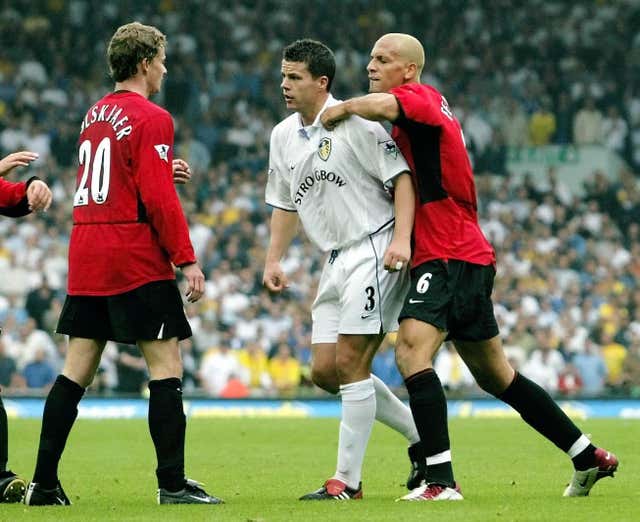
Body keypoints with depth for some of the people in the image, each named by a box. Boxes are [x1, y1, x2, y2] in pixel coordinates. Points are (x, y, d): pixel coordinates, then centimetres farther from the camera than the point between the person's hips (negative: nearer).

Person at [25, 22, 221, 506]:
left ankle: (44, 483, 7)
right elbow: (158, 199, -15)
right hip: (136, 261, -8)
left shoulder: (95, 115, 15)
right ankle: (172, 482, -5)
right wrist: (187, 260, -12)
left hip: (86, 257, 8)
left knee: (76, 371, 8)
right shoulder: (151, 119, -9)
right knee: (166, 366, -2)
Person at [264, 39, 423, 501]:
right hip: (336, 260, 9)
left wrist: (401, 239, -23)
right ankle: (420, 433, 19)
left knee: (350, 364, -11)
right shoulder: (283, 136, 12)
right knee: (325, 371, 6)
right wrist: (274, 259, 15)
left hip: (374, 251, -9)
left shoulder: (354, 123, -13)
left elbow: (401, 176, -13)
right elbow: (285, 203, 23)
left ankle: (348, 480, -5)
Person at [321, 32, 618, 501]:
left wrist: (341, 109, -16)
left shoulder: (421, 96, -10)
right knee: (495, 375, 16)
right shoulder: (420, 113, 20)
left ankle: (441, 480, -28)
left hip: (450, 256, -11)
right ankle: (589, 457, 24)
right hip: (470, 257, 11)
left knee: (412, 351, -22)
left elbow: (382, 105, -33)